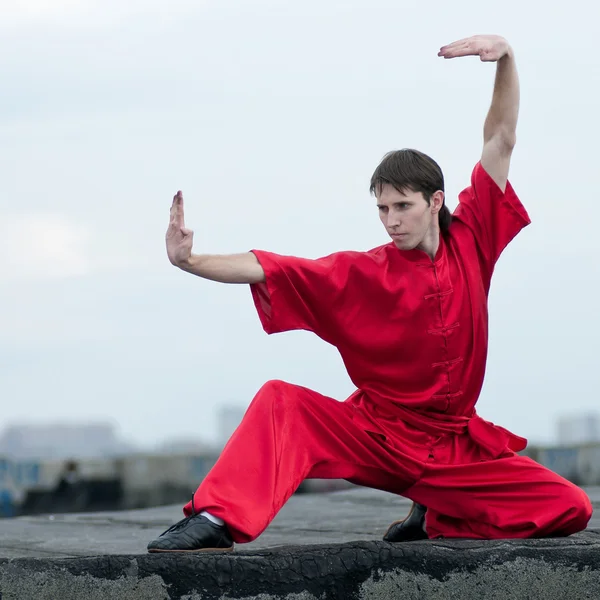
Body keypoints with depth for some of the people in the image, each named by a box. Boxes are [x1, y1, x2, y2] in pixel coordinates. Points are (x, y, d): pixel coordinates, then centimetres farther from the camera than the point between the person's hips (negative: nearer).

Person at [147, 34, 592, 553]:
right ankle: (216, 522, -36)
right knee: (281, 402, -25)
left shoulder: (470, 244, 1)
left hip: (455, 450, 1)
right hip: (373, 441, -1)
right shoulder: (359, 273, -3)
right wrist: (189, 261, -27)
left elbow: (501, 140, 1)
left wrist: (506, 58, -8)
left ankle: (439, 521, 3)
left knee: (571, 509, -16)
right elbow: (265, 270, -12)